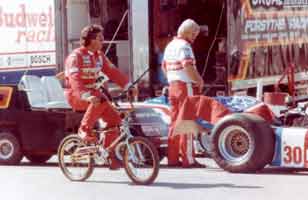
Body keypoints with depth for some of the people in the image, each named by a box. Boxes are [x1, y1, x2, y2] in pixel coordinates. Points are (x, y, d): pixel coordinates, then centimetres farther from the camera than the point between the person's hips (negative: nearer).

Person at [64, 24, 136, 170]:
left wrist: (128, 86, -9)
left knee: (114, 118, -9)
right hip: (76, 95, -7)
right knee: (100, 101, -36)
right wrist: (87, 96, -45)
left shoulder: (99, 56, 9)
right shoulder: (76, 56, -16)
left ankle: (109, 155, 0)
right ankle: (84, 129, -20)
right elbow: (75, 79, -30)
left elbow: (112, 71, 5)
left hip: (92, 93, 7)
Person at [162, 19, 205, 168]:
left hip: (172, 86, 9)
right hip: (185, 86, -9)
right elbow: (188, 67, -24)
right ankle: (188, 159, -5)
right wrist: (200, 81, -13)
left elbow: (164, 66, 24)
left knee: (175, 122, 11)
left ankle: (172, 158, 13)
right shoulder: (184, 46, -13)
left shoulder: (170, 45, 16)